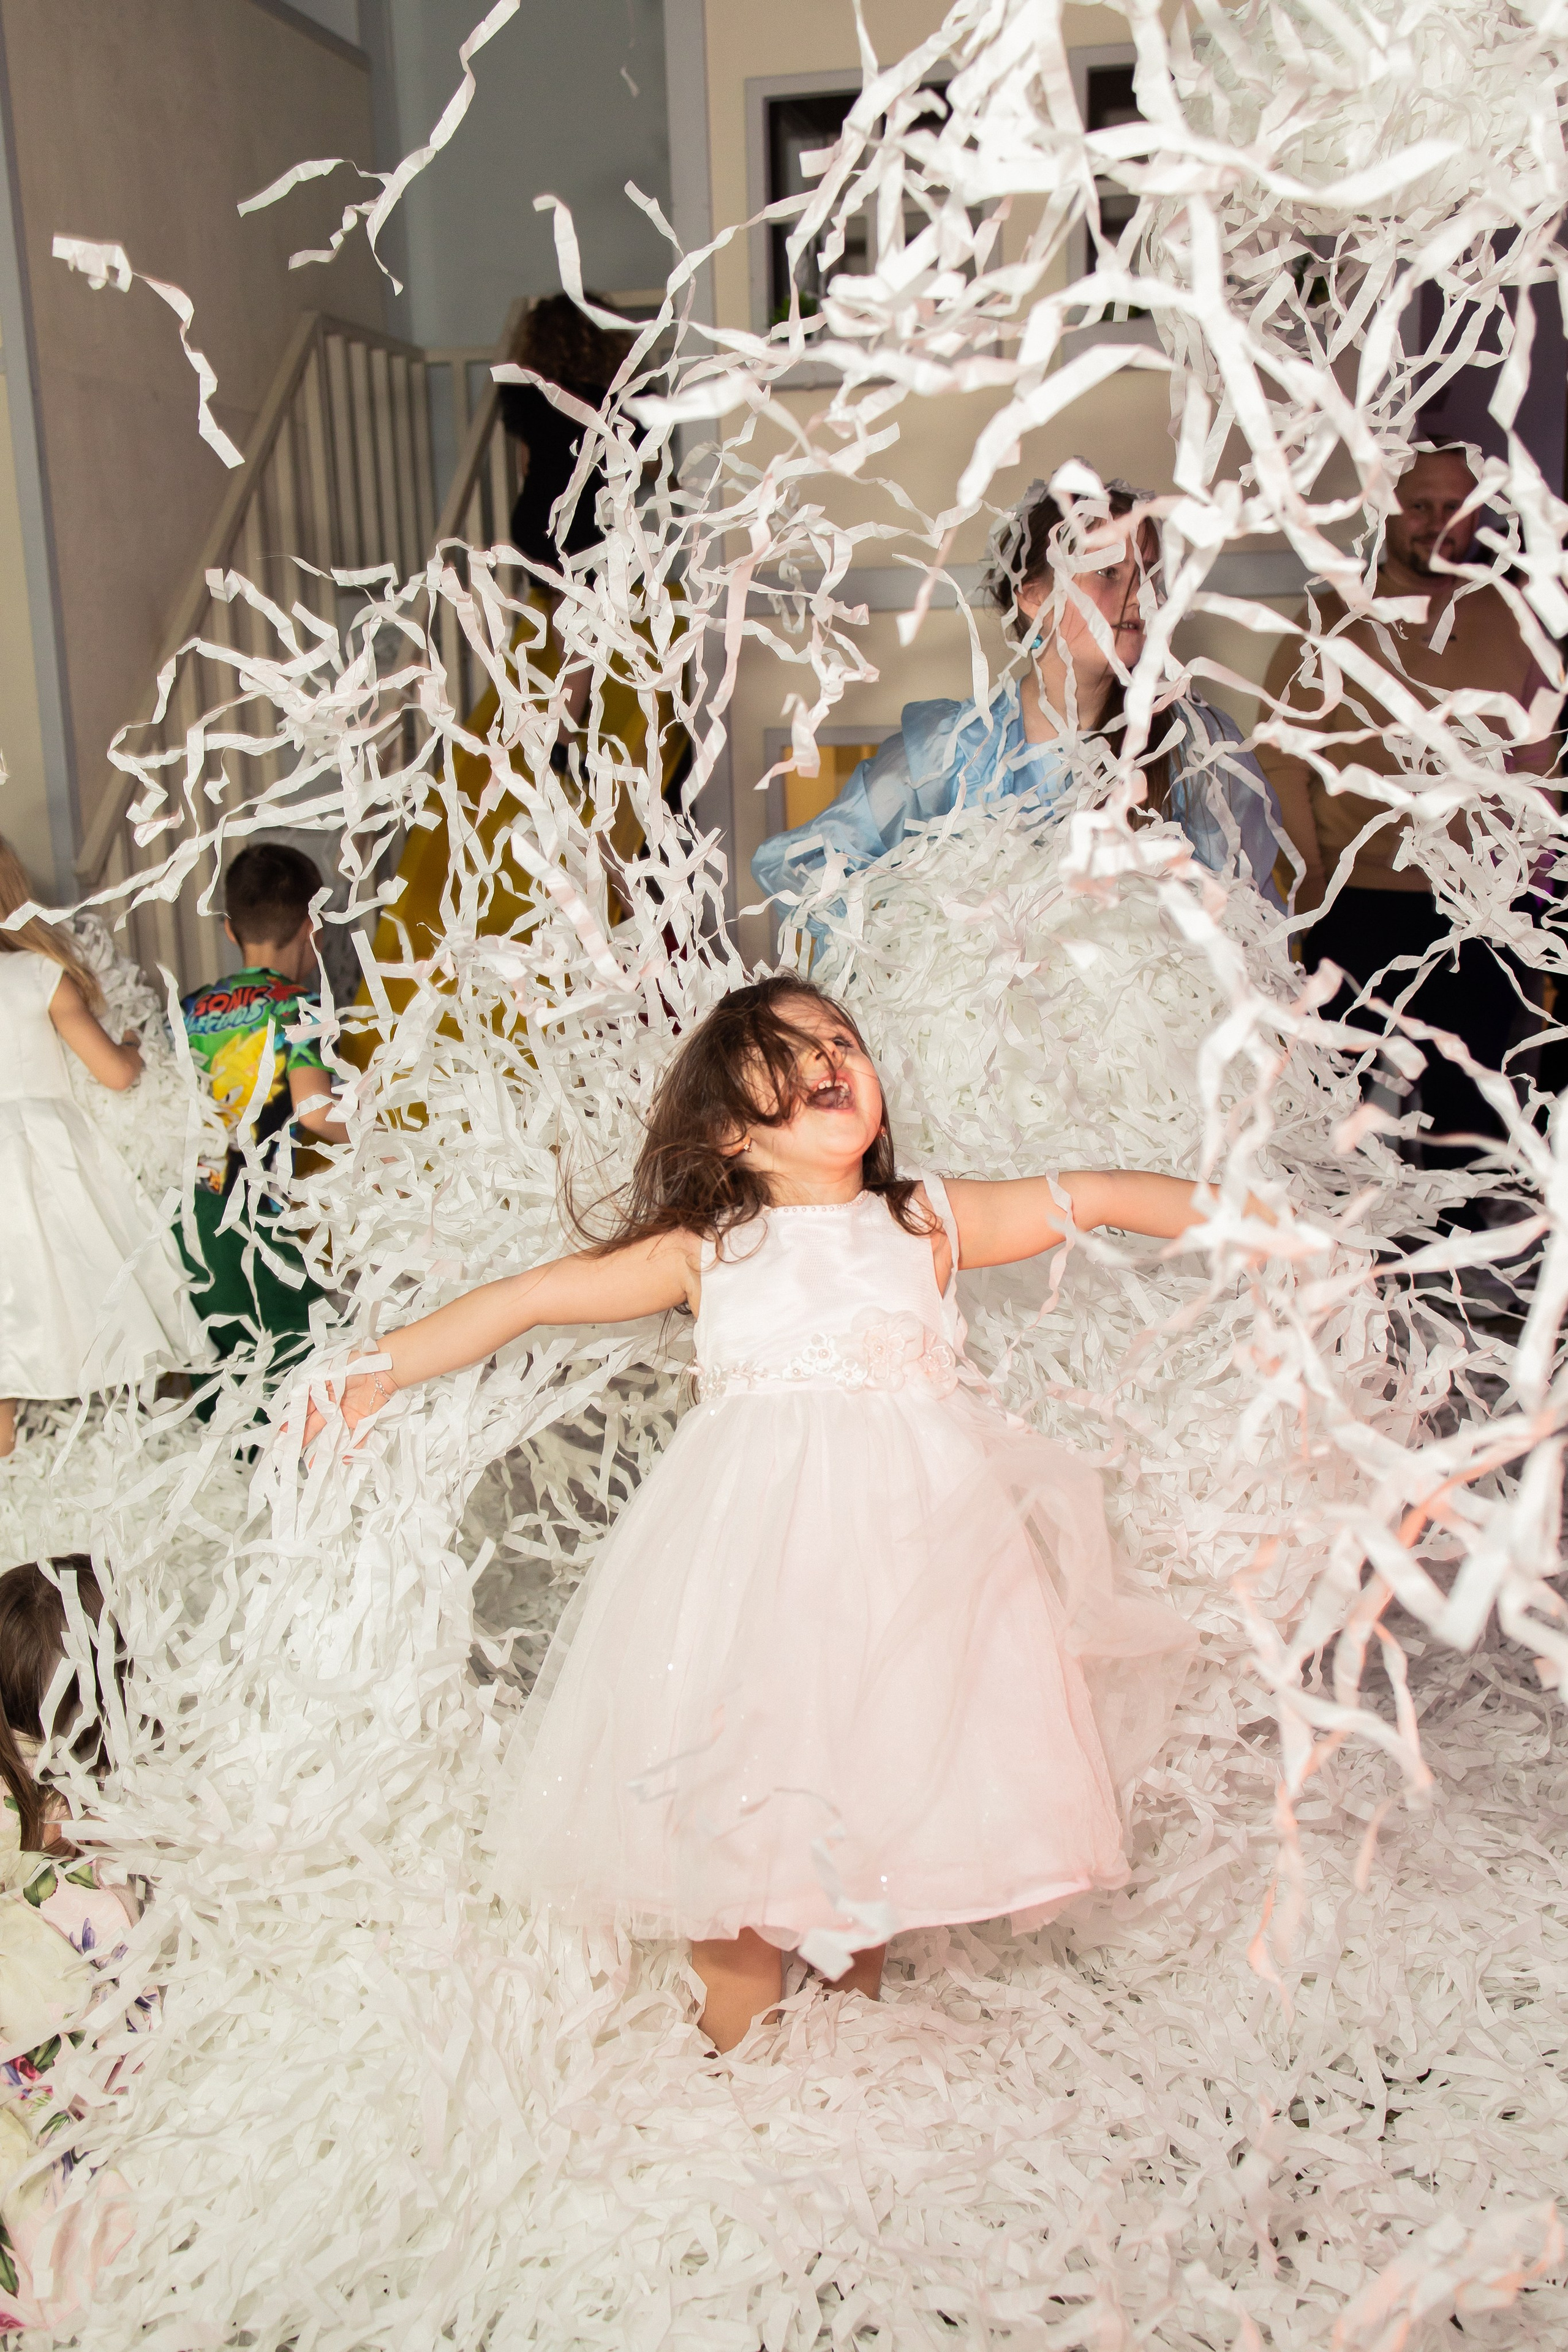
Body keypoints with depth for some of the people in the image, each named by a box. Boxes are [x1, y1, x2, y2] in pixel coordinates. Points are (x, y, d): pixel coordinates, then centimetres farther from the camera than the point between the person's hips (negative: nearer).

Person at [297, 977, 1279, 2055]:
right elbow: (528, 1297, 7)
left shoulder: (929, 1221, 10)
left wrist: (1257, 1213, 9)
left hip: (911, 1546, 1)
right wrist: (377, 1370, 5)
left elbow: (1096, 1196, 13)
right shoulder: (704, 1249, 6)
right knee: (734, 1815, -1)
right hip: (753, 1553, -1)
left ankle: (860, 2016, 33)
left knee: (889, 1790, 8)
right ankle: (739, 2060, 21)